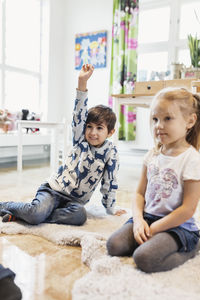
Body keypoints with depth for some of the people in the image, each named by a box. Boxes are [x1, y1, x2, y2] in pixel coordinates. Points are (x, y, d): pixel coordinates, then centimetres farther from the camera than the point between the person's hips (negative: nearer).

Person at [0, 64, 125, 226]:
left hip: (76, 200, 1)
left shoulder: (111, 152, -5)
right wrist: (82, 82, -25)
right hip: (54, 188, -1)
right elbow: (80, 112, -14)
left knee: (80, 215, -33)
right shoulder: (80, 140, -2)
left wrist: (111, 208, 6)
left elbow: (109, 182, 1)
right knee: (37, 213, -29)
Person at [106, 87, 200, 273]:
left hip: (177, 224, -5)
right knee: (114, 245, -13)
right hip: (147, 217, 5)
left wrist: (153, 228, -14)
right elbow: (140, 193, 8)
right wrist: (139, 220, -10)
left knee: (144, 258, -25)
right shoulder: (152, 155, 5)